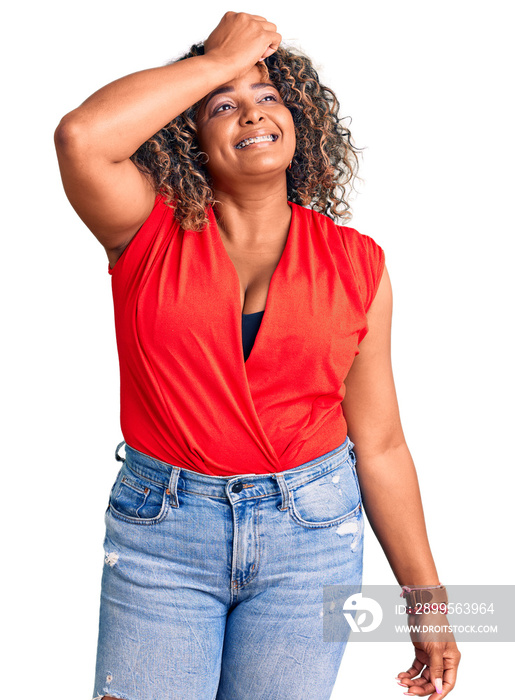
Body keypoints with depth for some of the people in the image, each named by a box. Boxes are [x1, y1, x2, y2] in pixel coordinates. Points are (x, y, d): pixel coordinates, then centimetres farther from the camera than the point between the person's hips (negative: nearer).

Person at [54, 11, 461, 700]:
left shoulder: (358, 265, -1)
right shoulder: (151, 232, -3)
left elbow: (379, 445, 2)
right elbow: (81, 137, -25)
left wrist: (427, 600, 5)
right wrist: (216, 60, -13)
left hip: (311, 534, 1)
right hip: (159, 525, -1)